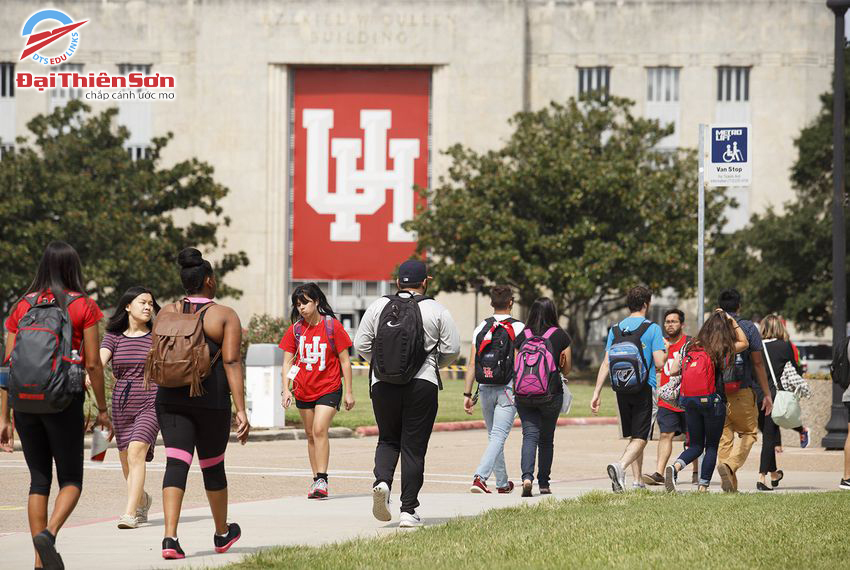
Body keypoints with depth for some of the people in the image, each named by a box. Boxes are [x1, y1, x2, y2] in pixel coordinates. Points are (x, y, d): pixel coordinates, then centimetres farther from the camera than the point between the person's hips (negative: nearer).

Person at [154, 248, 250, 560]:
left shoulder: (167, 313, 6)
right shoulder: (225, 316, -3)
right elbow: (231, 363, -11)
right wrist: (241, 411, -13)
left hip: (171, 398, 2)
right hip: (212, 399, -2)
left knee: (176, 464, -3)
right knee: (212, 465, 14)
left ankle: (170, 537, -20)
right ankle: (222, 533, 34)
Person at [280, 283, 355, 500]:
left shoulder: (332, 326, -8)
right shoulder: (295, 329, 2)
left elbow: (345, 361, -3)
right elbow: (287, 361, 5)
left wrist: (349, 392, -4)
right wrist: (286, 389, -7)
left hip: (329, 388, -4)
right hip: (304, 390, 5)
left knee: (320, 430, -19)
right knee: (310, 434, 10)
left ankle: (322, 480, -20)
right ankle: (316, 481, 19)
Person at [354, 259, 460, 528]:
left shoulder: (378, 307, 4)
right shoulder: (436, 310, -1)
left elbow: (361, 344, 4)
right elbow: (451, 350, 0)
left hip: (383, 385, 2)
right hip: (422, 385, -2)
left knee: (388, 440, 18)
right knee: (413, 448, 4)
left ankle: (382, 481, -10)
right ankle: (408, 510, 2)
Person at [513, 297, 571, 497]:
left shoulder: (523, 336, 3)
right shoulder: (561, 336, 0)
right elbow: (566, 369, 5)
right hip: (551, 394, 0)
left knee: (530, 435, -4)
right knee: (547, 439, 12)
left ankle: (527, 477, -26)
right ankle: (544, 484, 16)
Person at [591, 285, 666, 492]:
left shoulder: (615, 329, 7)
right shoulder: (652, 329, -6)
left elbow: (606, 363, 3)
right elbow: (659, 363, -13)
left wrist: (597, 393, 3)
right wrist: (666, 352, 10)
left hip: (622, 390, 5)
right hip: (645, 389, -5)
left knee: (633, 436, 17)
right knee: (640, 438, -7)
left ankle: (637, 481, 19)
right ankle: (620, 466, -33)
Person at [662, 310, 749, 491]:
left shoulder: (689, 347, 2)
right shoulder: (721, 351, -7)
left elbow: (673, 370, 4)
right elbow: (744, 342, 11)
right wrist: (733, 322, 11)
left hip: (689, 401, 4)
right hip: (712, 402, -4)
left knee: (696, 445, 13)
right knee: (712, 447, 10)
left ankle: (675, 466, -16)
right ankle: (703, 486, 6)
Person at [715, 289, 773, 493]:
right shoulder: (748, 328, -3)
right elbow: (758, 363, -2)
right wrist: (767, 394, 4)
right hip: (741, 392, -3)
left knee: (724, 437, 10)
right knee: (748, 432, 10)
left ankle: (729, 484, 4)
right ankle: (730, 464, -17)